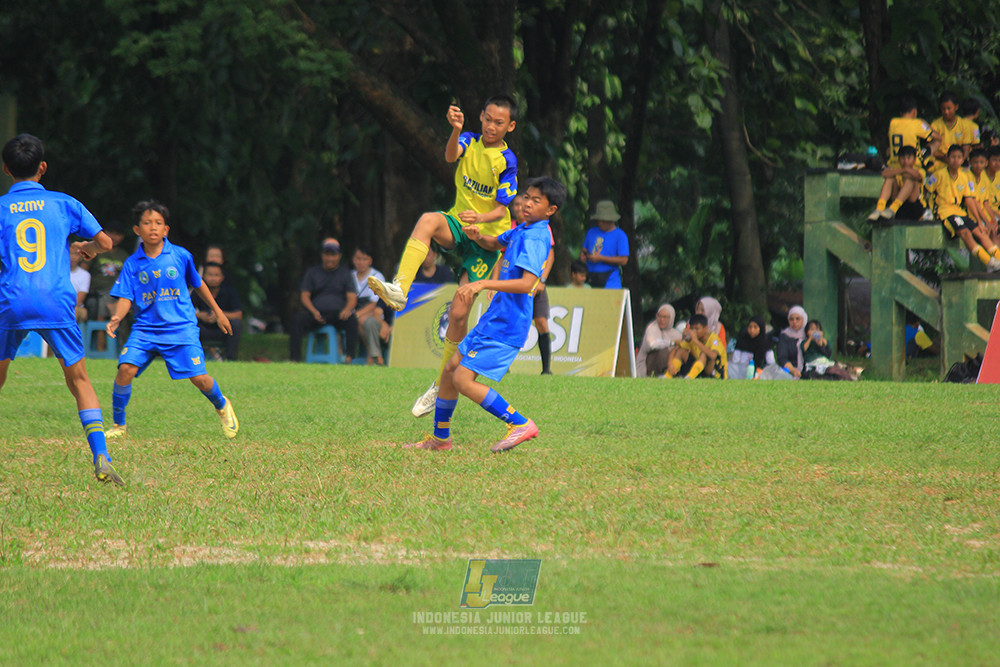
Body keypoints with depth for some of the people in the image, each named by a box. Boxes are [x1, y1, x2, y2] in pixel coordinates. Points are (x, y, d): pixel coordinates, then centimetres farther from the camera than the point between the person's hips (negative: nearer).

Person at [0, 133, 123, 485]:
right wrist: (87, 248, 30)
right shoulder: (63, 203, 8)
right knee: (79, 379, 8)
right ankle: (101, 458, -6)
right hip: (57, 305, 0)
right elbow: (105, 242, 9)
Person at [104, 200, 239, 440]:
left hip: (181, 327, -1)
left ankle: (222, 406, 25)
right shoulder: (132, 264, 0)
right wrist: (116, 318, -25)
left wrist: (218, 312, 24)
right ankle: (118, 425, -1)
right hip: (145, 328, 1)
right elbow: (125, 297, -4)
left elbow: (198, 284, 16)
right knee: (126, 368, -19)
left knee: (199, 378, -9)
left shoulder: (181, 256, 1)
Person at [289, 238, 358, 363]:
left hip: (338, 313, -1)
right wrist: (313, 311, -11)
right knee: (297, 318, -31)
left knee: (352, 320, -35)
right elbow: (304, 295, 10)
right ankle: (295, 358, -35)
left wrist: (347, 309, -18)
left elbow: (352, 297, 7)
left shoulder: (345, 273, 18)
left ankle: (349, 357, -40)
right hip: (317, 314, 1)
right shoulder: (312, 272, 20)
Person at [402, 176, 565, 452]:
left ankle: (520, 424, -9)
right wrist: (478, 237, 7)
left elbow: (528, 283, -31)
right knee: (451, 369, 15)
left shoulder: (535, 238, -18)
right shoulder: (522, 231, 10)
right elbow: (497, 243, 31)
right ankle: (440, 437, 28)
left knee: (463, 379, -15)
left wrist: (483, 284, -37)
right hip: (493, 319, 10)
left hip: (505, 327, -10)